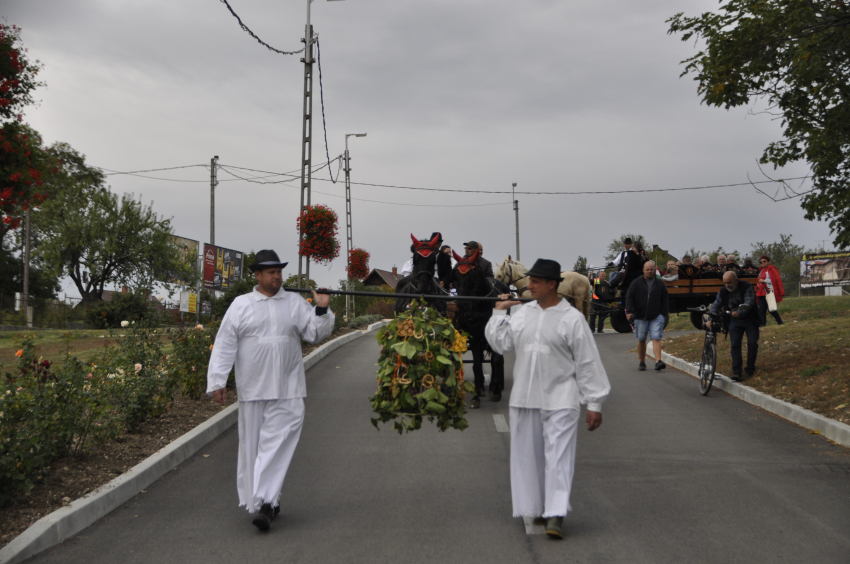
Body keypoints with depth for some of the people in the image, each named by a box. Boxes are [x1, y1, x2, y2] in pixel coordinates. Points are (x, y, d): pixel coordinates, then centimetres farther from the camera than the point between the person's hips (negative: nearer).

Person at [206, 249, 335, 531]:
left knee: (277, 445, -9)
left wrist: (322, 310, -8)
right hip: (252, 390, 0)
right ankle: (261, 501, 19)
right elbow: (224, 346, 2)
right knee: (251, 446, 7)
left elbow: (316, 334, 9)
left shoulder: (296, 303, 10)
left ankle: (265, 503, -10)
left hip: (287, 391, 0)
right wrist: (217, 381, -3)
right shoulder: (241, 305, 6)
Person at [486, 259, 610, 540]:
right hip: (525, 398, 5)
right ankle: (536, 508, 24)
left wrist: (594, 403, -6)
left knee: (558, 455, -9)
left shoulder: (571, 318, -6)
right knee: (529, 455, 11)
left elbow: (588, 363, -5)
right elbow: (502, 343, 11)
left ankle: (555, 515, -9)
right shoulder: (523, 313, 9)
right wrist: (499, 313, 4)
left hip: (560, 399, -5)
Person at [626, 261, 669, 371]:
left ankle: (658, 361, -21)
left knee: (656, 339, -13)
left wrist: (663, 313, 3)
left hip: (656, 317, -1)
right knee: (641, 340, 7)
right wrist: (629, 311, -11)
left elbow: (664, 300, 13)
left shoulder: (660, 284, 8)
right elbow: (629, 297, 1)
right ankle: (642, 362, 19)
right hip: (640, 317, 1)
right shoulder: (636, 283, 5)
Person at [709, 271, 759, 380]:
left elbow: (749, 302, -28)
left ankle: (750, 369, 14)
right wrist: (710, 319, -17)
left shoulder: (746, 287, -16)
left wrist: (739, 312, -44)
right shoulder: (723, 291, -3)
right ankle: (736, 371, -8)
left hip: (750, 319, -2)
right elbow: (716, 305, -2)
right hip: (734, 321, 2)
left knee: (752, 343, -3)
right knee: (735, 345, -7)